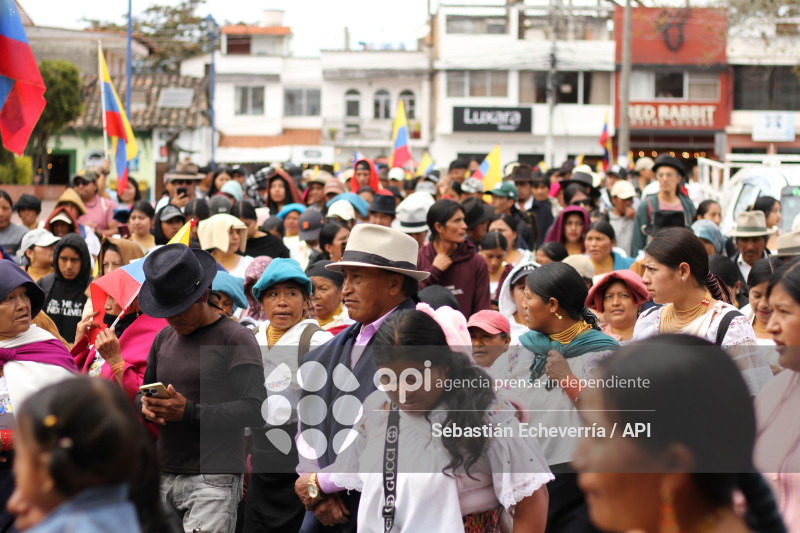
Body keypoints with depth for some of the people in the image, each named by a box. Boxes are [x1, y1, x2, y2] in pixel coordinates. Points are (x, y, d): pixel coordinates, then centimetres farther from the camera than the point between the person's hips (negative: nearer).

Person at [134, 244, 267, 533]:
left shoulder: (235, 338, -5)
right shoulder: (164, 339, 17)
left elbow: (256, 409, -13)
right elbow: (143, 392, 25)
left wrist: (189, 412, -20)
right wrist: (146, 406, -1)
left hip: (213, 483, -6)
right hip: (165, 478, 7)